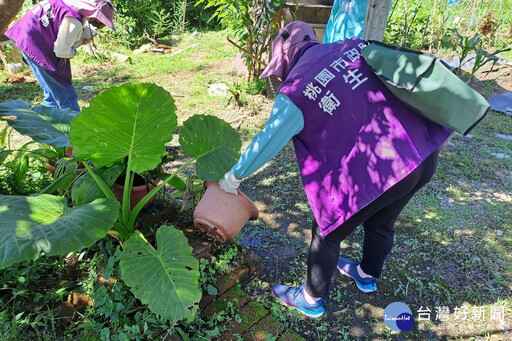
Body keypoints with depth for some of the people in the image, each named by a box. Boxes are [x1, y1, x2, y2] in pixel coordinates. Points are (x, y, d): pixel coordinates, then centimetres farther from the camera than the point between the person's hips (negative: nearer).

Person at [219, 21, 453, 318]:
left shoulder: (295, 91, -11)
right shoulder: (355, 45, 4)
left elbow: (266, 143, -4)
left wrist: (234, 177, 11)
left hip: (375, 172, -7)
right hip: (425, 154, 7)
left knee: (328, 234, 16)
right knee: (381, 224, 29)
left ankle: (312, 300, 37)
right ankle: (368, 275, 56)